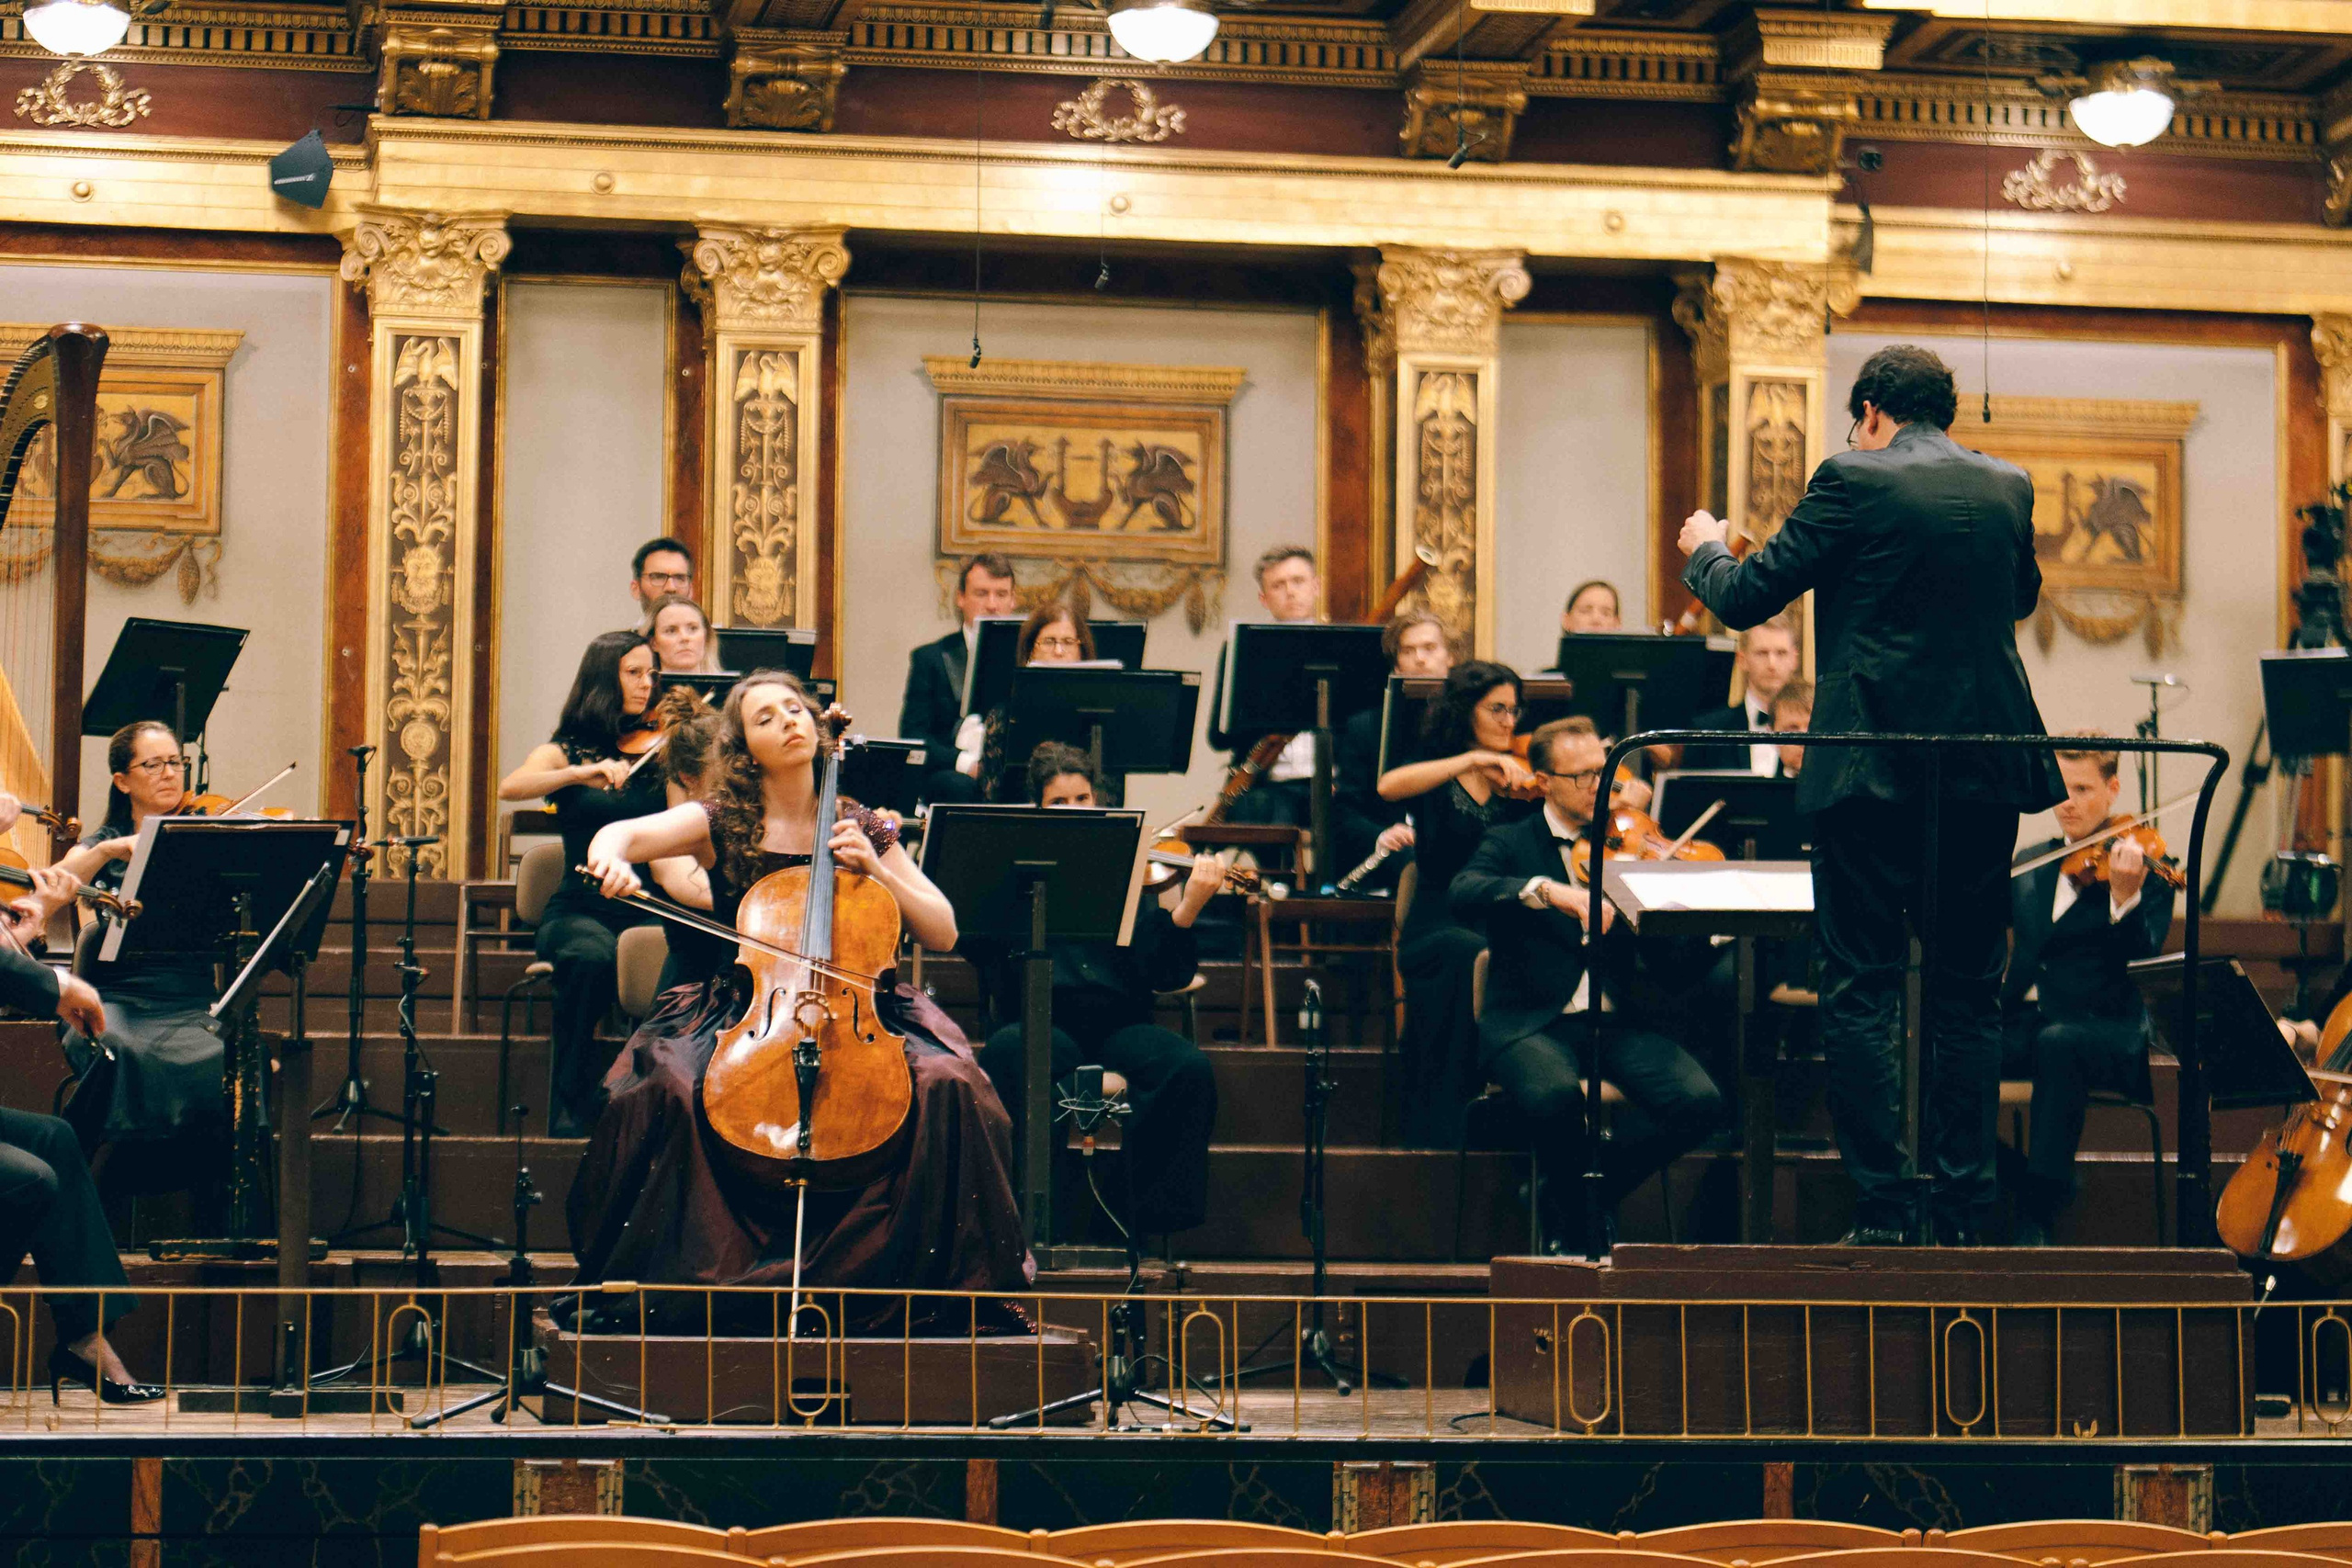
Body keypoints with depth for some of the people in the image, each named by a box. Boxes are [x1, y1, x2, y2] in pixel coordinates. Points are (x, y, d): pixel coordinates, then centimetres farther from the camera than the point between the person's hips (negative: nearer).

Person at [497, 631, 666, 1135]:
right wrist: (583, 773, -25)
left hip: (646, 909, 1)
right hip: (580, 910, -1)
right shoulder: (566, 752, 9)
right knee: (592, 955, -37)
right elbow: (510, 787, -12)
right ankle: (569, 1112, -25)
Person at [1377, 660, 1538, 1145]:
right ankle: (1442, 1131, -30)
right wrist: (1473, 760, -24)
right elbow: (1389, 786, -18)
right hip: (1439, 927, -3)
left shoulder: (1515, 783, 15)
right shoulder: (1433, 773, 6)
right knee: (1475, 956, -36)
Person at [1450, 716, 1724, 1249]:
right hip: (1530, 1023, -3)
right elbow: (1462, 895, -17)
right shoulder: (1510, 844, 8)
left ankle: (1578, 1199, -2)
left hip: (1615, 1025, 4)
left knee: (1700, 1102, -23)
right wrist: (1545, 889, -32)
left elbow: (1666, 966, 10)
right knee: (1557, 1095, -37)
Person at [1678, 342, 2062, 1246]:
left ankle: (1878, 1214, -3)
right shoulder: (2008, 488, 8)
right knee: (1967, 995, 10)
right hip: (1984, 768, 5)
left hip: (1873, 773, -5)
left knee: (1861, 993, 1)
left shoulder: (1855, 482, -8)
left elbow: (1746, 598, -3)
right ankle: (1961, 1213, 11)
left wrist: (1705, 550, 18)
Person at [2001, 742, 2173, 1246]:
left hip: (2106, 1030, -4)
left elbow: (2146, 954, -12)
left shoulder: (2143, 866, 3)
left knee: (2058, 1042, -39)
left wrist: (2124, 896, -31)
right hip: (2023, 1024, 4)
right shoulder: (2030, 863, 20)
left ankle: (2037, 1218, -35)